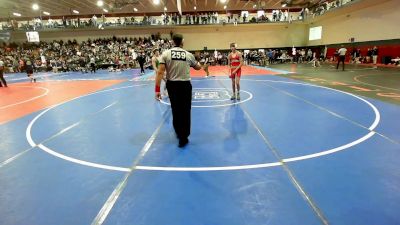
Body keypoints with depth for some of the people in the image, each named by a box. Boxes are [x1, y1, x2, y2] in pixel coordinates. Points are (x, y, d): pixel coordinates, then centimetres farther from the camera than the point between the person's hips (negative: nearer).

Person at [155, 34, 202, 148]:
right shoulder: (189, 55, 0)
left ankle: (179, 133, 39)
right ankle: (183, 137, 12)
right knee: (185, 111, 8)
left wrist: (157, 89, -10)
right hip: (185, 85, -1)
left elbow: (160, 72, -12)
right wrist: (198, 63, 40)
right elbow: (198, 67, 17)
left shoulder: (166, 54, -4)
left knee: (175, 110, 19)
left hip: (172, 85, 2)